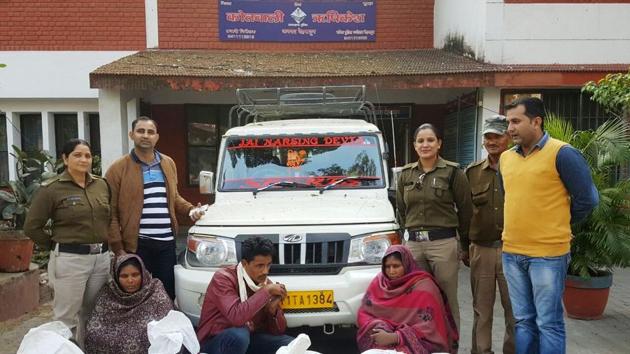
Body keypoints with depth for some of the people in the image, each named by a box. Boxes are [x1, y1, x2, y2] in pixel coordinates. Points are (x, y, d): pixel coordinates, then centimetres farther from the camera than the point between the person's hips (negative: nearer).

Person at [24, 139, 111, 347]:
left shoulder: (101, 185, 7)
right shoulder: (51, 189, -7)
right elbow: (31, 227, -3)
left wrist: (101, 243, 11)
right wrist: (56, 246, 1)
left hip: (101, 257, 5)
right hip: (70, 259, -5)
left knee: (92, 314, 17)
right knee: (66, 318, 3)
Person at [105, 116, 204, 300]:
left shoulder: (169, 164, 12)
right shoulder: (118, 168, -5)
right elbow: (111, 212, -7)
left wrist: (190, 209, 4)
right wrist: (118, 248, -11)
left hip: (167, 242, 5)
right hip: (136, 244, -4)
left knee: (168, 294, 13)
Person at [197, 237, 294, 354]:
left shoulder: (266, 283, -1)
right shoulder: (223, 278, -20)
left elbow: (279, 331, 1)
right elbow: (236, 317, -37)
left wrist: (273, 309, -20)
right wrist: (266, 291, -29)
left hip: (248, 340, 5)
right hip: (214, 341, -5)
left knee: (289, 344, -13)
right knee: (239, 334, -37)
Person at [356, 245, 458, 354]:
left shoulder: (424, 287, -12)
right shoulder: (378, 282, 2)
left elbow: (428, 328, -17)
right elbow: (363, 314, 5)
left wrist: (394, 337, -26)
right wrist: (377, 328, -17)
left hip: (414, 341, -3)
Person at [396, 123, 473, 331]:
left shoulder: (452, 172, -2)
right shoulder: (406, 174, 10)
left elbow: (465, 208, 3)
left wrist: (464, 239, 9)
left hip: (443, 243, -4)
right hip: (413, 244, 4)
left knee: (447, 301, 2)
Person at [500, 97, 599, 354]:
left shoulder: (562, 154, -10)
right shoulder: (505, 158, 9)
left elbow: (587, 199, -6)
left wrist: (557, 225, 4)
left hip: (548, 254, -6)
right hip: (511, 253, 6)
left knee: (548, 324, 3)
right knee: (523, 321, 15)